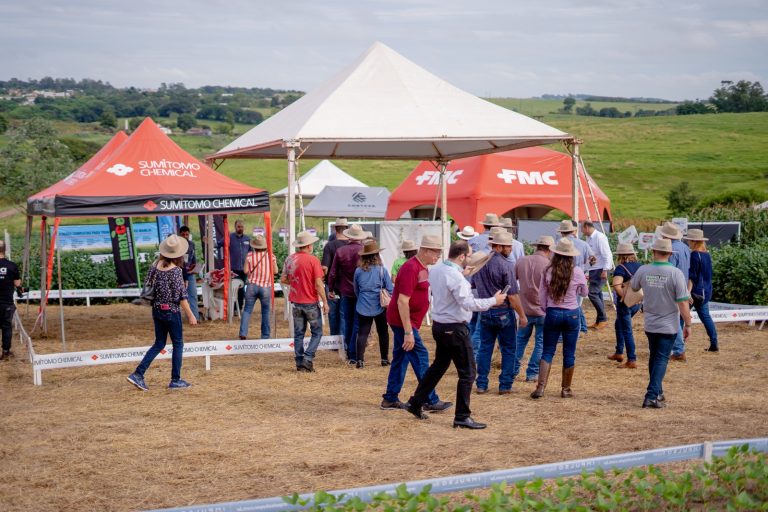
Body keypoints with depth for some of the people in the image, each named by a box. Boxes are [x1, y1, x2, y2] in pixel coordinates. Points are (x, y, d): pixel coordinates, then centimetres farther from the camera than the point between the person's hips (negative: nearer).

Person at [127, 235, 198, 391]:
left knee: (159, 344, 16)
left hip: (157, 310, 6)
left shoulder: (156, 265, -1)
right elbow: (181, 296, -17)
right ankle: (175, 380, 14)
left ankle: (138, 374, 8)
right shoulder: (175, 271, -18)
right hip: (171, 312, -6)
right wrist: (190, 315, -11)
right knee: (178, 344, 9)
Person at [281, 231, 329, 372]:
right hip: (310, 302, -5)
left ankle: (299, 363, 12)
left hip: (295, 302, 5)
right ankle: (307, 359, -6)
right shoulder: (313, 260, -14)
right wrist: (325, 302, -9)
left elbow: (283, 279, 7)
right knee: (317, 333, 7)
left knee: (298, 333, 12)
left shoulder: (289, 259, 2)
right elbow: (318, 284, -16)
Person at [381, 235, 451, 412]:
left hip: (405, 321, 10)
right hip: (404, 322, -10)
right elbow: (402, 301, -25)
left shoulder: (422, 268, 12)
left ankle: (390, 399, 18)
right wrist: (408, 332, -26)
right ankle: (431, 401, -4)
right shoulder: (411, 269, -20)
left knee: (400, 359, 13)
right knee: (420, 358, -7)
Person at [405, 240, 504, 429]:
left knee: (439, 365, 24)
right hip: (455, 328, -9)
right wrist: (493, 301, -17)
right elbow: (467, 303, -26)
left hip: (439, 326, 9)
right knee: (467, 373, 0)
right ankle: (462, 417, 3)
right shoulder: (455, 276, -22)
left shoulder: (435, 270, 5)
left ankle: (416, 403, 29)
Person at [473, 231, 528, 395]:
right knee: (508, 350, 6)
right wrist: (522, 315, -10)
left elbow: (473, 285, 14)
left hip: (485, 312, 5)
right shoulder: (506, 266, -17)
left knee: (485, 348, 12)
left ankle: (481, 384, 12)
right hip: (503, 312, -5)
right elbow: (512, 295, -17)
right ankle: (505, 385, 7)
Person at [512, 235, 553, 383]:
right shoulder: (548, 265, -13)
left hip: (524, 308, 4)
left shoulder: (521, 261, 1)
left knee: (521, 339, 18)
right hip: (542, 309, -4)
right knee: (541, 342, 7)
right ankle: (532, 373, 6)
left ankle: (513, 371, 19)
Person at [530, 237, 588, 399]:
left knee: (548, 351, 7)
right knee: (569, 353, 9)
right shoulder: (577, 272, -9)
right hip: (571, 314, -1)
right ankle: (566, 389, 15)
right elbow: (584, 293, 7)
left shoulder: (548, 271, -5)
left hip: (552, 313, 1)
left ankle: (540, 387, -3)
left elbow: (542, 296, 1)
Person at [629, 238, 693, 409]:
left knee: (654, 358, 19)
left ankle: (657, 393, 28)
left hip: (649, 324, 4)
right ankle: (652, 396, -9)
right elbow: (682, 303, -16)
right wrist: (688, 324, -6)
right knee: (661, 359, 0)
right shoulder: (676, 273, -16)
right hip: (668, 325, -4)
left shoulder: (643, 270, -6)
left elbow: (633, 287, 16)